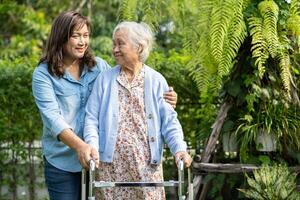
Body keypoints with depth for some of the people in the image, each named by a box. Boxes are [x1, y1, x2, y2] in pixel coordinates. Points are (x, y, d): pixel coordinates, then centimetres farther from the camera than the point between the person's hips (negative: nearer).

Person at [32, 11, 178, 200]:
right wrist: (79, 146, -35)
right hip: (63, 163, -3)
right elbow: (52, 116, -19)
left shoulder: (99, 66, 5)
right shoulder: (43, 74, -7)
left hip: (98, 158, 3)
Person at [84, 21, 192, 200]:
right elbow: (92, 118, 3)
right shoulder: (105, 80, 6)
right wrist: (92, 146, -14)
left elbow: (169, 121, 3)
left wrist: (179, 148, -13)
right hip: (111, 164, 0)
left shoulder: (156, 81, 5)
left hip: (146, 164, 0)